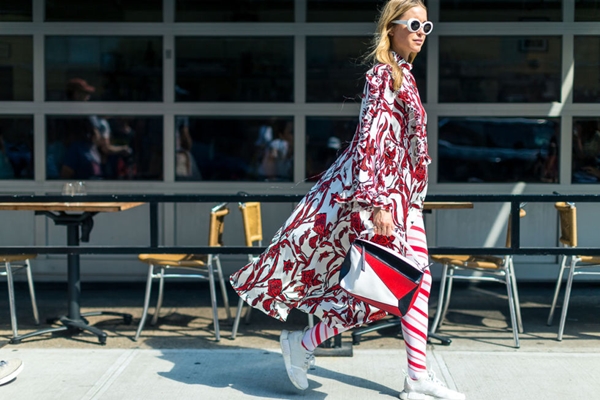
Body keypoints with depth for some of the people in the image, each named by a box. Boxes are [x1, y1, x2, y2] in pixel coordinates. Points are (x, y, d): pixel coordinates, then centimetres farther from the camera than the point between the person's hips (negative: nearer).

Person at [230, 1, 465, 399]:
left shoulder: (403, 74, 14)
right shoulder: (383, 74, -14)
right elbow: (369, 140, -23)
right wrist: (376, 204, -30)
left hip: (402, 195, 10)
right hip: (381, 192, -10)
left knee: (417, 279, 9)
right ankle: (303, 344, 10)